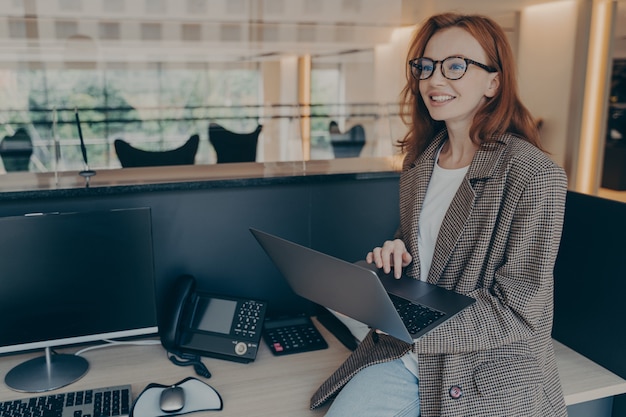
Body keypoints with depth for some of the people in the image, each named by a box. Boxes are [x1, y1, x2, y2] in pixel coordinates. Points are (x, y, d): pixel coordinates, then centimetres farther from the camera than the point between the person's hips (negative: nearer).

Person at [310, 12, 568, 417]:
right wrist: (394, 254, -6)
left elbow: (517, 311, -17)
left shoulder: (536, 175, -15)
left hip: (490, 380, -4)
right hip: (405, 351, 5)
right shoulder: (419, 162, 6)